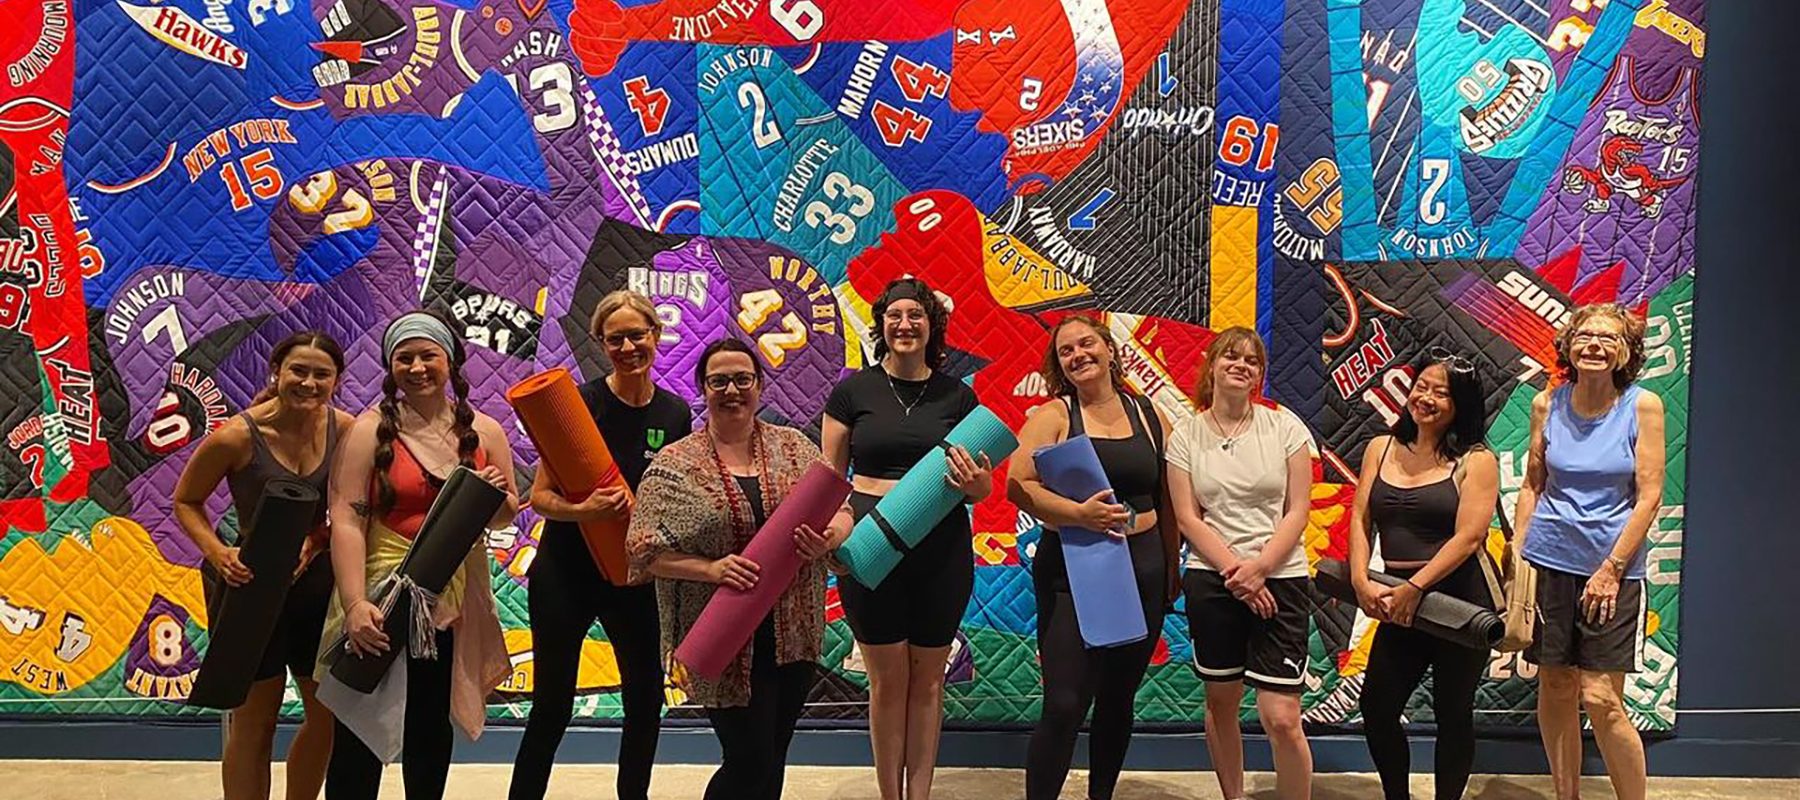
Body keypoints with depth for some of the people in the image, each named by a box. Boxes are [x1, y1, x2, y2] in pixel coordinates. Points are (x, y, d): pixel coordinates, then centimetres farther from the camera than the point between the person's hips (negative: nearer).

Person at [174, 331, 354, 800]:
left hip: (316, 580, 4)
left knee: (330, 712, 14)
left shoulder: (344, 430, -7)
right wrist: (219, 553, -21)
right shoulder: (237, 437, -17)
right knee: (253, 721, 6)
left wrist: (314, 541, -16)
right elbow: (186, 502, -5)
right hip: (252, 585, -4)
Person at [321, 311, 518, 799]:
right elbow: (346, 520, -14)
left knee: (432, 725, 17)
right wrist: (355, 604, -24)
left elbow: (504, 517, 11)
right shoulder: (371, 429, -7)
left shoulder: (484, 431, 3)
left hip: (453, 603, 3)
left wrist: (496, 496, -12)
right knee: (359, 732, 3)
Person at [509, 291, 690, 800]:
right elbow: (540, 496, -12)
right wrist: (581, 510, -30)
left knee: (645, 699, 14)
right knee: (552, 708, 3)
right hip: (566, 571, -4)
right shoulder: (580, 403, -11)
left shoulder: (675, 414, 1)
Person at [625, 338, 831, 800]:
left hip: (795, 635, 4)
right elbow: (645, 552, -7)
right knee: (751, 763, -3)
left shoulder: (795, 447, 5)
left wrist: (824, 541, -14)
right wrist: (712, 570, -20)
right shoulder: (674, 466, -4)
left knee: (773, 758, 15)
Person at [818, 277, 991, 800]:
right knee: (887, 679, 6)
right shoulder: (854, 390, 0)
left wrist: (974, 482, -16)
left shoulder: (957, 395, 4)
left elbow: (984, 487, 7)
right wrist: (838, 518, -18)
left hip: (942, 549, 2)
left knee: (927, 678, 11)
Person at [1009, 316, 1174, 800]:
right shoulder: (1053, 416, -2)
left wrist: (1170, 568, 9)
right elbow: (1018, 487, -12)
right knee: (1064, 706, -8)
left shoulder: (1149, 417, 8)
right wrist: (1079, 513, -24)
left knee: (1118, 700, 14)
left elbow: (1168, 499, 13)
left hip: (1142, 571, 4)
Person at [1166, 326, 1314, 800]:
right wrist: (1235, 571, -12)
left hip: (1280, 578, -2)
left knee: (1281, 718, -8)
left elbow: (1298, 511, -2)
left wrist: (1258, 568, -14)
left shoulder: (1285, 427, 0)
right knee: (1221, 702, 14)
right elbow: (1188, 518, -1)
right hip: (1211, 579, 2)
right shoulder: (1186, 436, 3)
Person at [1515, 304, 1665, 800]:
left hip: (1613, 566, -3)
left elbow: (1650, 496, -7)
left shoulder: (1643, 406, -5)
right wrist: (1518, 557, 4)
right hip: (1549, 561, 3)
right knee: (1554, 688, 8)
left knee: (1601, 699, -7)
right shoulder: (1547, 405, 2)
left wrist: (1611, 568, -11)